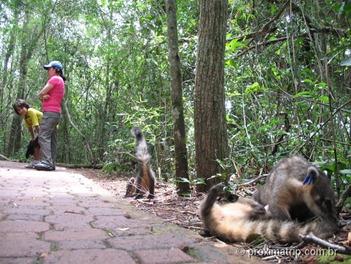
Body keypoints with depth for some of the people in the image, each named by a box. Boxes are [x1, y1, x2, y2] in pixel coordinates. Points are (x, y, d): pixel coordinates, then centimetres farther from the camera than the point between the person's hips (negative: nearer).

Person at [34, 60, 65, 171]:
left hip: (50, 112, -10)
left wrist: (42, 97, 11)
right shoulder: (61, 82, 26)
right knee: (51, 139, 4)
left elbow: (41, 93, -10)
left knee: (43, 136, -18)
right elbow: (44, 95, 20)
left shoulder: (55, 79, -5)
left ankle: (46, 162, -26)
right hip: (56, 113, 10)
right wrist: (44, 97, -2)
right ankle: (51, 163, 0)